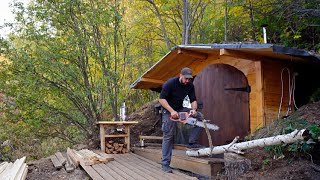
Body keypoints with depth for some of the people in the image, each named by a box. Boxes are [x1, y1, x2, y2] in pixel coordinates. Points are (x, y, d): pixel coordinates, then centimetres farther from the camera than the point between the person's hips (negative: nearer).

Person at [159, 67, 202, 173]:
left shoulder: (190, 86, -5)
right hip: (168, 110, -5)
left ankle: (192, 142, -8)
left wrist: (193, 109, -23)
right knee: (168, 136, -9)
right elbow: (161, 99, -22)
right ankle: (165, 164, -5)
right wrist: (172, 111, -31)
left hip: (180, 109, 5)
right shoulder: (170, 83, -20)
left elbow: (193, 100, -1)